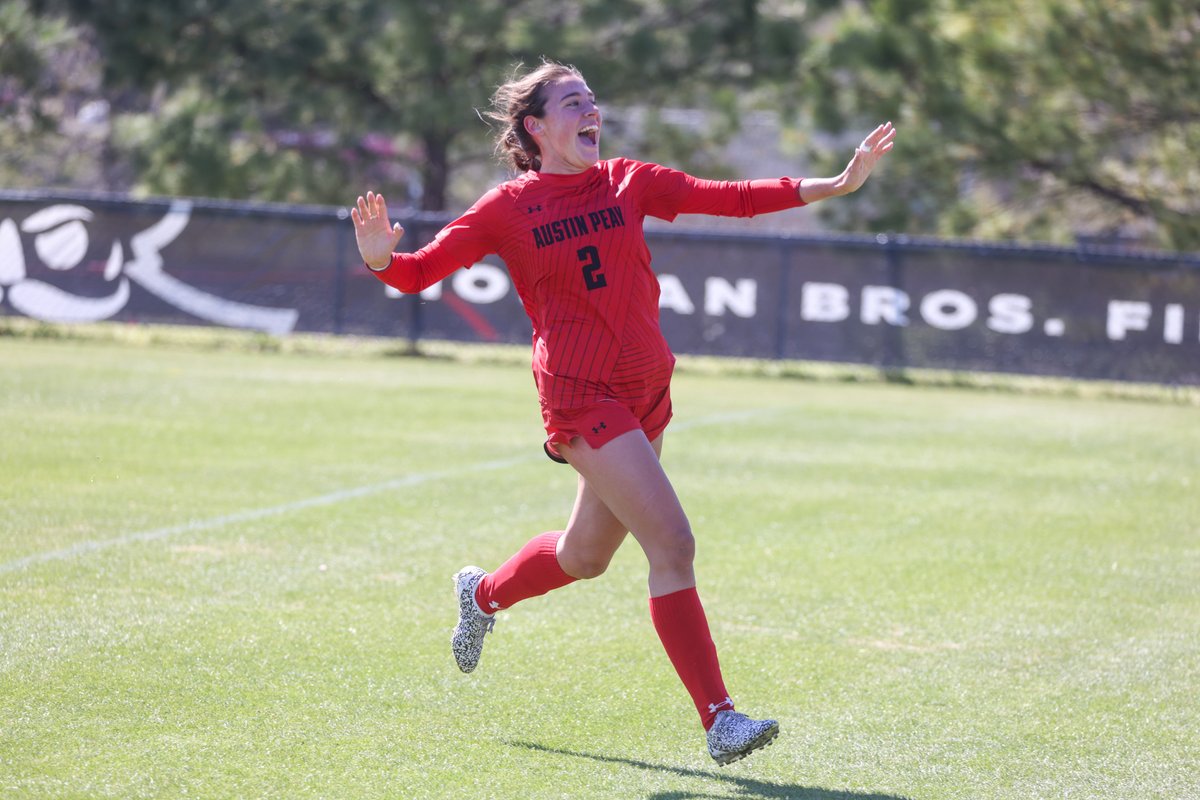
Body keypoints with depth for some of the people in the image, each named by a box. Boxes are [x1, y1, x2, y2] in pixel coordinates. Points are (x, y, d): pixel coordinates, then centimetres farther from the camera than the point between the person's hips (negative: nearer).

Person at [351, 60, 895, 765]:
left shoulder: (629, 183, 7)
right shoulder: (509, 209, -4)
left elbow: (733, 198, 4)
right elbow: (421, 271, -5)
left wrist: (840, 183, -4)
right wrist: (381, 258, -28)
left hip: (647, 390, 6)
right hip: (581, 394, -6)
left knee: (587, 555, 19)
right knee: (673, 543, -17)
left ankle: (484, 595, 50)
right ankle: (718, 719, -13)